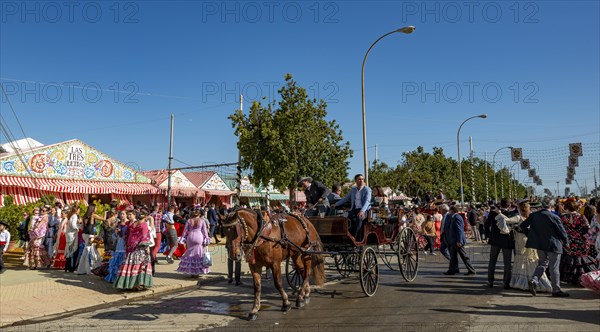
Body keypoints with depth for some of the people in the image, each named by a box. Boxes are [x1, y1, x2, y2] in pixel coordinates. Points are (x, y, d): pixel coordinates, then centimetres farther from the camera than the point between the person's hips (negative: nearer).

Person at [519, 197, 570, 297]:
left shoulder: (533, 215, -2)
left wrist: (530, 235, 16)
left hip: (539, 244, 5)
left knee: (542, 263, 19)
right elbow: (562, 231, -9)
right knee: (554, 267, 6)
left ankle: (533, 280, -1)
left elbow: (522, 226, 4)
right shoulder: (554, 217, -16)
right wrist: (565, 241, 11)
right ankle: (556, 290, 15)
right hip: (553, 245, -5)